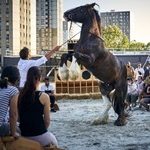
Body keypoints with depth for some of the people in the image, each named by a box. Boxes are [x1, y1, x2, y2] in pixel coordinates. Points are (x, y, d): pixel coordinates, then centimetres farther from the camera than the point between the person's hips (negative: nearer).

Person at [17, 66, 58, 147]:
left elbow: (18, 117, 7)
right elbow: (47, 121, -6)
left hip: (24, 136, 4)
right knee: (53, 141, 27)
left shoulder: (20, 94, 0)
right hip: (40, 136, -4)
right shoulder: (44, 96, -11)